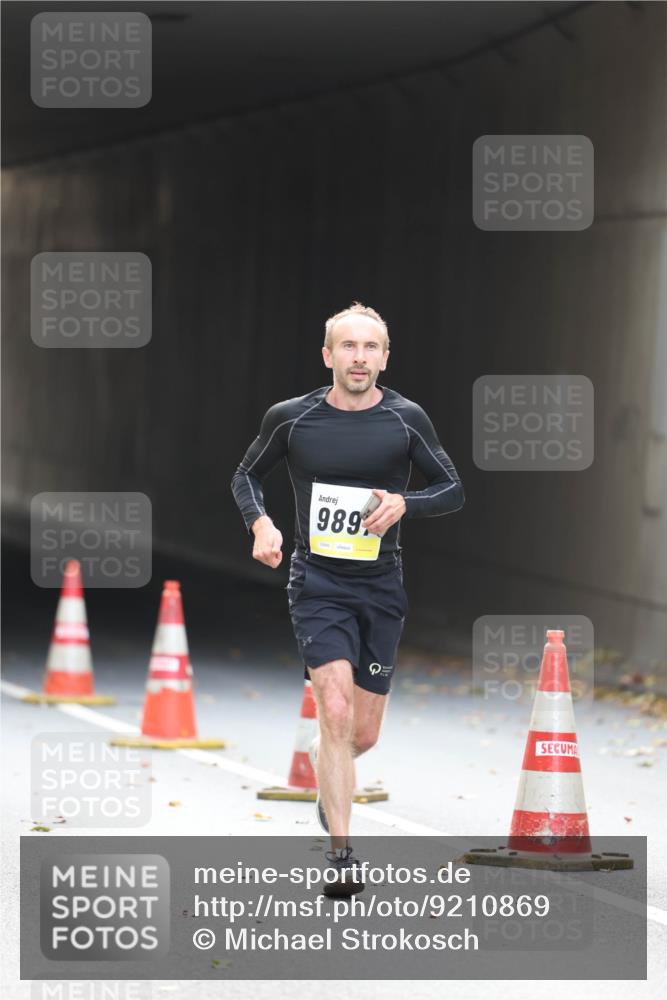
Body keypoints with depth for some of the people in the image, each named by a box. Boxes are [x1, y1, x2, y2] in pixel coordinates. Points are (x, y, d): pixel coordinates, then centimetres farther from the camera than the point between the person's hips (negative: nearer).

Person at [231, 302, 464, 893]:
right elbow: (246, 477, 13)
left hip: (381, 588, 2)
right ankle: (341, 854, -15)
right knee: (336, 714, -19)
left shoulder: (405, 419, -2)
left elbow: (453, 490, 5)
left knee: (363, 735, 9)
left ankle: (328, 784, 46)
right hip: (317, 584, -2)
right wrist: (261, 524, -6)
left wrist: (403, 503, -14)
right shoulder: (290, 418, -2)